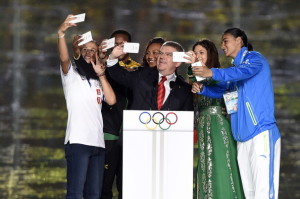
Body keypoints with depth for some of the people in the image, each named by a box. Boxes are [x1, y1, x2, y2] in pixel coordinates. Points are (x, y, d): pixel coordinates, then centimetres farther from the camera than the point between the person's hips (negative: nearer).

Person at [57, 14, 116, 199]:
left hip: (98, 142, 5)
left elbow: (111, 100, 6)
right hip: (78, 141, -5)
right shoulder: (72, 73, 8)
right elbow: (64, 58, -14)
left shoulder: (98, 80, 21)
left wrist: (101, 74, 4)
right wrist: (61, 34, -30)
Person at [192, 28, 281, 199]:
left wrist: (213, 73, -37)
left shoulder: (254, 58, -2)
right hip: (243, 136, 9)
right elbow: (223, 90, 19)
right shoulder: (235, 67, 24)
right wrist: (202, 89, -1)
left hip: (261, 132, -9)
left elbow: (244, 71, -23)